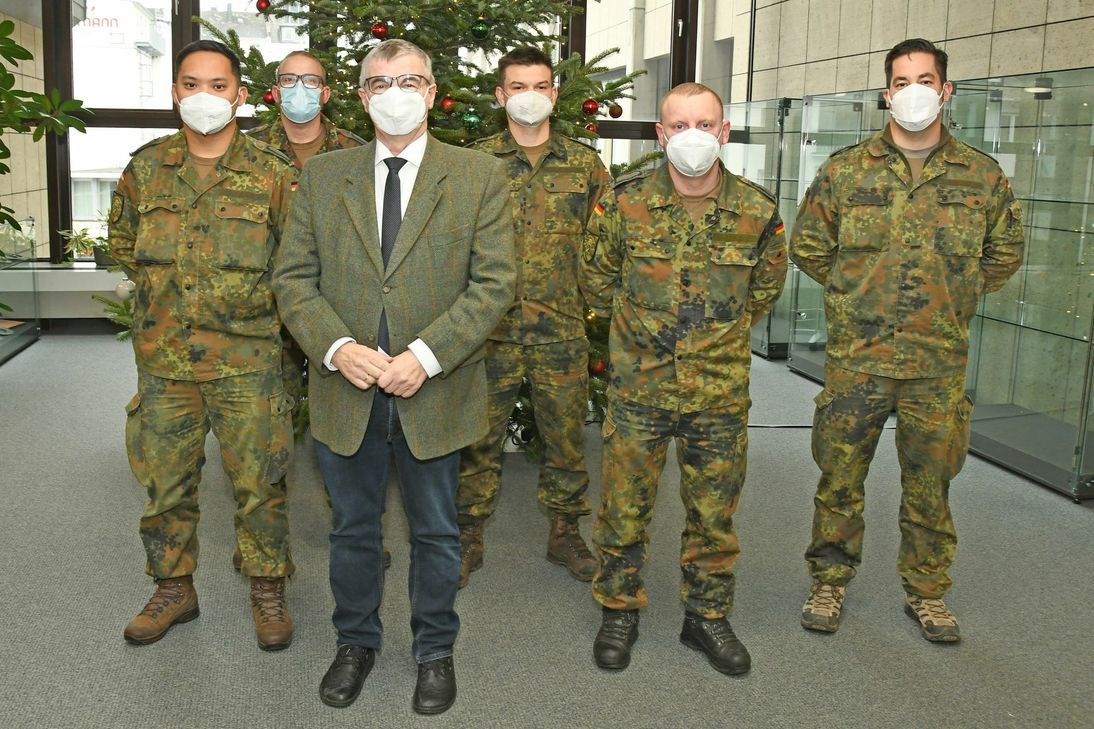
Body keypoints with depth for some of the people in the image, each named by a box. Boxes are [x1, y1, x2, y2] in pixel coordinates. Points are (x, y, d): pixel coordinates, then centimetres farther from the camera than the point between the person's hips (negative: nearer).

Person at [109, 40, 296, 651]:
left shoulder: (273, 174, -4)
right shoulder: (146, 169, 4)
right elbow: (122, 243, 20)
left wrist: (253, 297, 2)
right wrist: (165, 282, 12)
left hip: (247, 359, -3)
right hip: (163, 357, 3)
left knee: (259, 481, 4)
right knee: (166, 481, 12)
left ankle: (269, 591, 22)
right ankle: (174, 589, 29)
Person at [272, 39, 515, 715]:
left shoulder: (480, 175, -2)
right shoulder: (322, 175, 5)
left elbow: (495, 280, -8)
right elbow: (294, 277, 2)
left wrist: (426, 356, -18)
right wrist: (338, 348, -14)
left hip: (435, 394, -1)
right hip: (346, 391, 2)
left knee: (437, 533, 14)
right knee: (354, 528, 17)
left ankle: (436, 651, 34)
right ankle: (357, 642, 38)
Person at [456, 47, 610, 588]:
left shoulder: (584, 164, 6)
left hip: (562, 331, 1)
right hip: (490, 327, -1)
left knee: (566, 435, 9)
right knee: (479, 436, 6)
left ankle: (565, 532, 27)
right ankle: (469, 536, 22)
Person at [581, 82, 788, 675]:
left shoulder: (758, 212, -4)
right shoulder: (624, 203, -7)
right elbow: (597, 279, 10)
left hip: (720, 392, 1)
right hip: (637, 387, 0)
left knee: (713, 510, 11)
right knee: (624, 506, 8)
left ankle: (708, 616, 30)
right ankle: (619, 610, 27)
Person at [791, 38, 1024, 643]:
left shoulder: (982, 177, 3)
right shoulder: (845, 170, 0)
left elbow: (1004, 253, 16)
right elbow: (807, 246, 9)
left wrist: (953, 299, 9)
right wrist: (858, 296, 7)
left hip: (939, 365, 1)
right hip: (855, 359, -1)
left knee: (929, 484, 11)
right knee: (839, 477, 6)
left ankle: (926, 592, 28)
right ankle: (830, 583, 24)